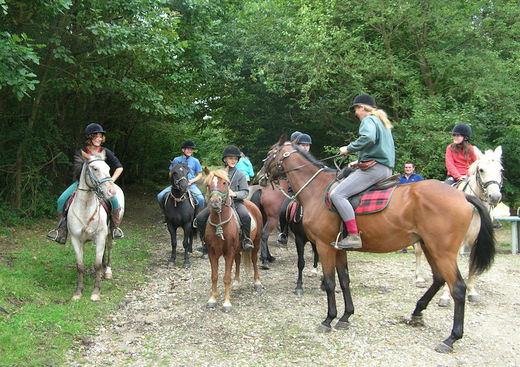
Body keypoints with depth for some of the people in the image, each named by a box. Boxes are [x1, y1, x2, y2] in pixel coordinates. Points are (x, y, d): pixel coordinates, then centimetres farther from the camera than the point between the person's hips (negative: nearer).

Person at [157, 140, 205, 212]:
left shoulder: (195, 161, 7)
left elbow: (200, 175, 11)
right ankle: (165, 211, 11)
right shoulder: (176, 160, 9)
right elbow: (170, 173, 15)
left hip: (191, 185, -1)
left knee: (200, 198, -30)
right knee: (160, 196, -14)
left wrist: (192, 181, -7)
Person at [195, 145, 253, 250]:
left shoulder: (240, 174, 7)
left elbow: (245, 192, 1)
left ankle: (247, 240, -16)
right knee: (200, 218, -13)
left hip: (236, 202, -2)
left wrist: (235, 194, -21)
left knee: (245, 216, -34)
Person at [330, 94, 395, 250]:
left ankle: (353, 236, -27)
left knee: (337, 194, -18)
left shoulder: (369, 120, -6)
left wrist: (349, 148, -15)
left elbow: (368, 138, -28)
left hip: (374, 168, -11)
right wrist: (359, 162, 21)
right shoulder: (382, 122, 25)